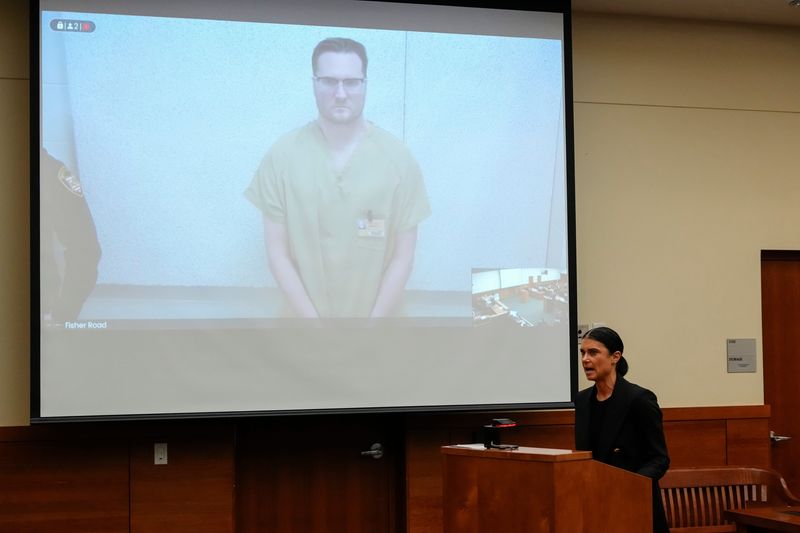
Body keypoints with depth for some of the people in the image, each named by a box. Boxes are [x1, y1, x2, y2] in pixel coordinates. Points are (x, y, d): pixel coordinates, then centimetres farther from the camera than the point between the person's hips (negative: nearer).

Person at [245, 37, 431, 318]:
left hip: (376, 316, 0)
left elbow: (403, 254, -7)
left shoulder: (397, 157, -9)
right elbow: (277, 251, -7)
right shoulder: (282, 156, -9)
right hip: (304, 316, 0)